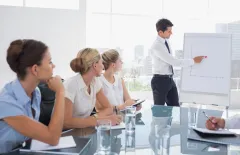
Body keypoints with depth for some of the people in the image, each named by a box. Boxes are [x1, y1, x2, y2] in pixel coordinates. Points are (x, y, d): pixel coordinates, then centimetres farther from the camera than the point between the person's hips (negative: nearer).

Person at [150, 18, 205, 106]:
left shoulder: (166, 41, 6)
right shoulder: (156, 46, -23)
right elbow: (174, 62, -26)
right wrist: (194, 61, -20)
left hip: (169, 80, 8)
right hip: (160, 81, -8)